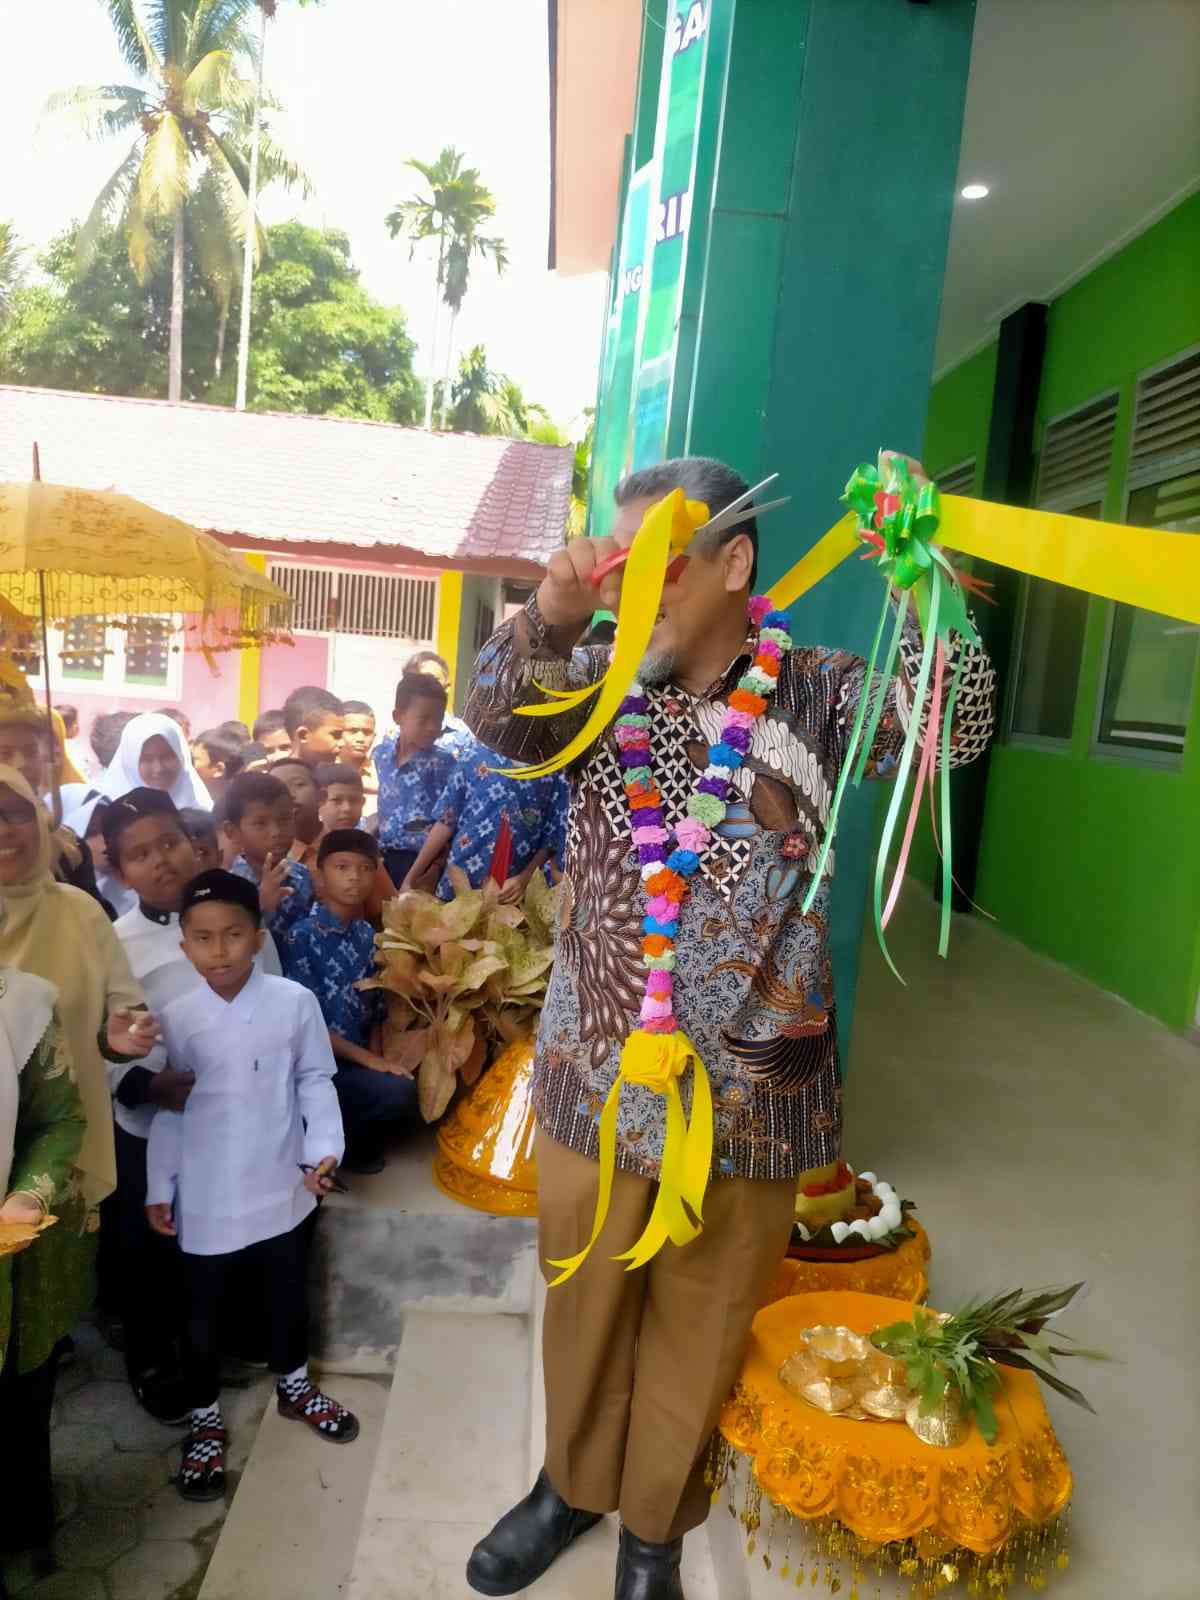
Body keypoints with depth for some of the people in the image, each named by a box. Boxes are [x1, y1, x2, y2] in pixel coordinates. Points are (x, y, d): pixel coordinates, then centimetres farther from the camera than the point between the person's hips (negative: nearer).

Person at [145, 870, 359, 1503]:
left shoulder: (295, 1003, -14)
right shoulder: (174, 1019, -9)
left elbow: (314, 1083, -4)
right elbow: (167, 1108, 0)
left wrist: (324, 1149, -13)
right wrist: (158, 1188, 3)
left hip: (280, 1187, 1)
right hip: (205, 1198, 0)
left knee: (288, 1295, 22)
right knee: (201, 1313, 15)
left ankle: (294, 1386, 48)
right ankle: (205, 1419, 39)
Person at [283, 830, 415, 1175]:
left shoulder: (367, 934, 8)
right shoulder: (302, 935, -13)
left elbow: (374, 1007, 10)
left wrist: (376, 1058, -6)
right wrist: (366, 1059, -15)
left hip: (363, 1058, 7)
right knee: (397, 1093, -23)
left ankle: (359, 1136, 14)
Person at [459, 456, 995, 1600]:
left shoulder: (815, 693, -4)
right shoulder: (598, 682, 1)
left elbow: (950, 728, -16)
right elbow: (494, 715, -14)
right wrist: (549, 618, -33)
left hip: (745, 1087, -1)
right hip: (593, 1076, 2)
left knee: (700, 1322, 17)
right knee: (584, 1304, 21)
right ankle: (573, 1483, 49)